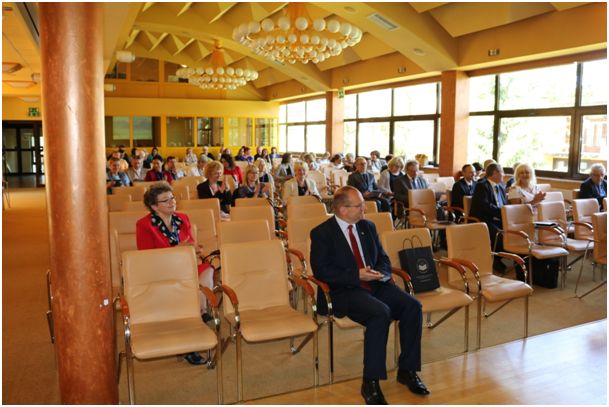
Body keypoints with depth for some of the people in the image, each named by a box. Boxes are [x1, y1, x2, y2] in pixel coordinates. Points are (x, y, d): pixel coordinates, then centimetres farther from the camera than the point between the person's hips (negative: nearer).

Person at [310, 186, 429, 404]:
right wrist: (357, 276, -19)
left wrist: (381, 273, -7)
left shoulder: (367, 226, 13)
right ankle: (370, 382, -20)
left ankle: (407, 370, -1)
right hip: (345, 291, -6)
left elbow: (383, 259, 18)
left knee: (412, 306, -17)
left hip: (376, 284, 6)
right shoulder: (322, 233, -5)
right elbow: (320, 270, -12)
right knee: (381, 313, -32)